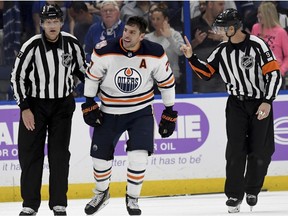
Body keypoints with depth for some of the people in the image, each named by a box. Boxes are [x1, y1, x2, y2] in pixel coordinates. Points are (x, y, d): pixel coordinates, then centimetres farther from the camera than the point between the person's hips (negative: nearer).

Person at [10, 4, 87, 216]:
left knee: (60, 154, 1)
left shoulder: (72, 44, -7)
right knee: (30, 154, 0)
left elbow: (82, 69, 10)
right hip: (34, 104, -1)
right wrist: (24, 108, -11)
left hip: (63, 104, 2)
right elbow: (17, 77, -9)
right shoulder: (32, 46, -15)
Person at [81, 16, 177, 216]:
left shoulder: (155, 54, -16)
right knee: (101, 155, 6)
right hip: (109, 112, 1)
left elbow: (167, 82, -3)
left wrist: (170, 113, 1)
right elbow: (92, 76, -2)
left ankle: (132, 197, 7)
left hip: (141, 111, -1)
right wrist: (89, 106, -3)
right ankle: (101, 194, 34)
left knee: (139, 155, -15)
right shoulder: (105, 52, -18)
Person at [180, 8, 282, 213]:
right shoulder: (222, 51, 1)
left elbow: (274, 73, -15)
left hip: (260, 103, -3)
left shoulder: (257, 45, -15)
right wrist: (192, 58, -5)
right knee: (236, 150, -6)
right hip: (237, 104, 3)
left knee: (260, 151, 3)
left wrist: (267, 102, -21)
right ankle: (234, 195, -1)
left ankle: (252, 189, 25)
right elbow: (207, 72, 9)